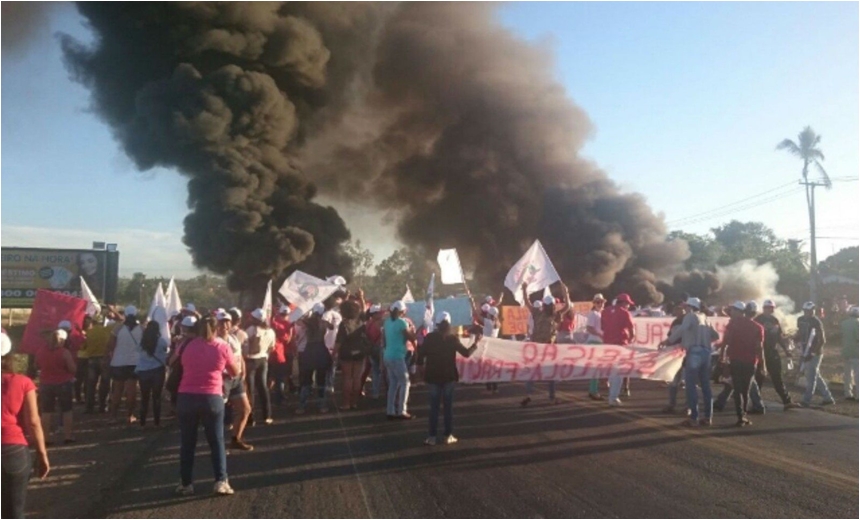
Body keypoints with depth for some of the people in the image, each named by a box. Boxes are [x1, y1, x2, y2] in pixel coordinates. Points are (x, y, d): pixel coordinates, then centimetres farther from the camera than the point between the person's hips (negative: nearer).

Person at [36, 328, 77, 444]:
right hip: (63, 383, -3)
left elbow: (38, 366, 14)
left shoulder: (41, 351, -1)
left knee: (46, 411, 11)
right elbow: (73, 369, -13)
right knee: (67, 410, 9)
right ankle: (67, 436, 10)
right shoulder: (65, 352, -15)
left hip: (45, 384, 4)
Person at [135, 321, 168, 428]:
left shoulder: (142, 340, -1)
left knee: (144, 398, 10)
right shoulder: (161, 341, -6)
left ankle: (142, 423, 12)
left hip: (142, 371, 2)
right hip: (157, 370, -2)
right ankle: (156, 422, 8)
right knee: (156, 397, 6)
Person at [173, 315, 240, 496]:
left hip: (186, 397, 2)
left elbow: (175, 361, 27)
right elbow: (235, 372, 11)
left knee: (187, 442, 12)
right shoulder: (222, 347, 1)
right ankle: (221, 481, 1)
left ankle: (186, 483, 15)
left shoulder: (187, 346, 7)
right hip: (212, 398, -2)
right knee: (217, 441, 7)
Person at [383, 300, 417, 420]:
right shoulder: (402, 322, -12)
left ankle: (390, 411, 12)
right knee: (405, 382, -1)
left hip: (387, 356, 8)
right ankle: (401, 411, -4)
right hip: (397, 356, -8)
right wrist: (412, 330, 11)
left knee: (393, 383, 13)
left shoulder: (387, 322, 10)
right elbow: (411, 338, -7)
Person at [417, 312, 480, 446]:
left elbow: (421, 355, -8)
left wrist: (421, 363, 13)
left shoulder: (429, 338, -5)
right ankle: (448, 435, 10)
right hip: (449, 376, 0)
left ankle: (432, 436, 3)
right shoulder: (452, 338, -5)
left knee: (434, 406, 5)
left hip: (433, 376, 0)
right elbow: (466, 353, -2)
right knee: (448, 406, 9)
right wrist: (476, 343, 12)